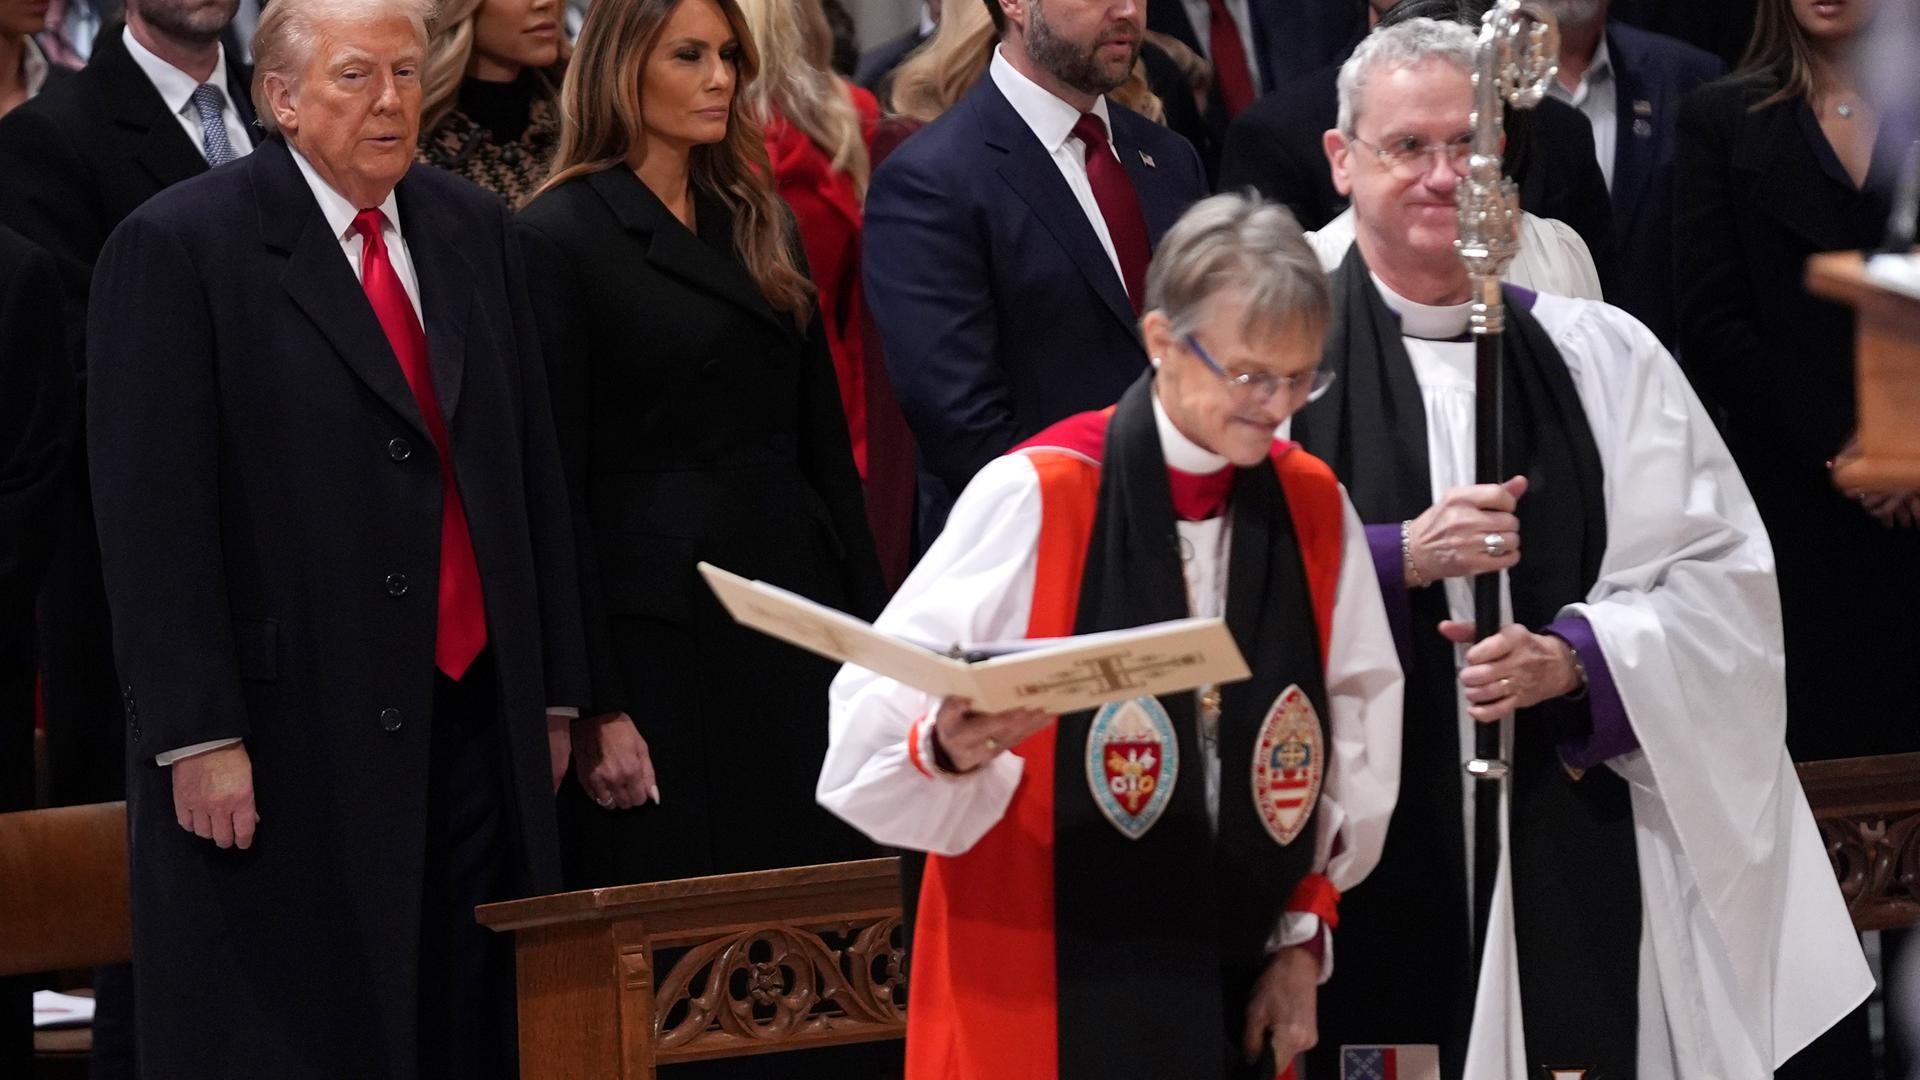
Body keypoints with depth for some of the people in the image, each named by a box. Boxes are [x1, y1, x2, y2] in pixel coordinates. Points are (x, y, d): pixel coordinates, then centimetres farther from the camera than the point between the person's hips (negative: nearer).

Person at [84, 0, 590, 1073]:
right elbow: (153, 513, -11)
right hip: (284, 751, -5)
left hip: (472, 727, 5)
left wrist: (554, 692, 12)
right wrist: (196, 734, -16)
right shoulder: (177, 247, -7)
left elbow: (534, 468, 15)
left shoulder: (473, 228, 12)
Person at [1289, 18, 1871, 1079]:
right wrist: (1398, 559, -16)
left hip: (1576, 861, 2)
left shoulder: (1605, 358, 9)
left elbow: (1726, 579, 4)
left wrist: (1572, 658, -11)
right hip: (1365, 870, -2)